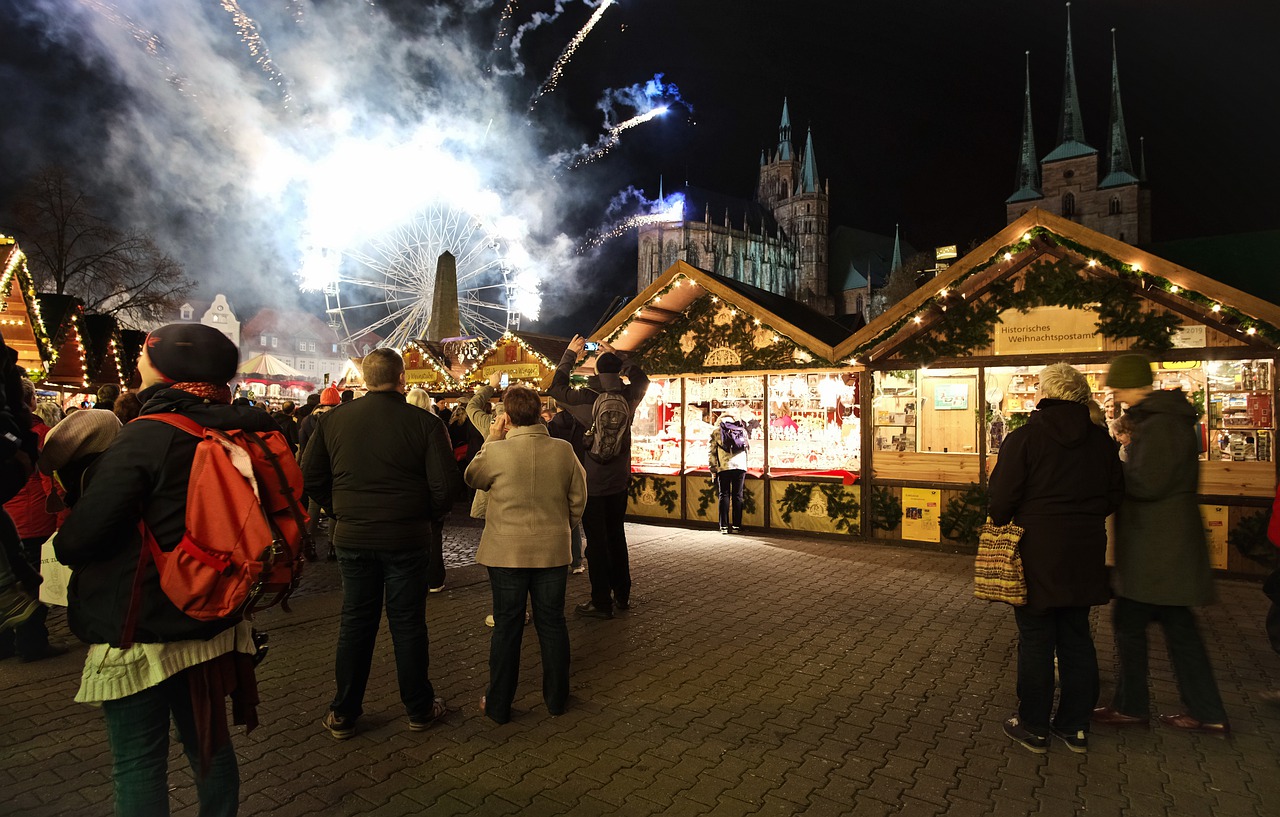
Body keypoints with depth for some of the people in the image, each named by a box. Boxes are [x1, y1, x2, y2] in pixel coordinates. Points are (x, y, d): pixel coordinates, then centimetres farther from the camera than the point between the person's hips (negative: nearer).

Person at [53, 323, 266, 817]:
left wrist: (63, 541, 3)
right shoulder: (229, 433, 0)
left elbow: (75, 542, -20)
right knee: (208, 742, 20)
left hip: (140, 632, -6)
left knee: (138, 764, 9)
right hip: (211, 625, 7)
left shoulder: (144, 439, -20)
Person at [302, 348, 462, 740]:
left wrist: (341, 511, 13)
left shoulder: (335, 419, -2)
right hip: (406, 538, -2)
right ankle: (420, 708, 24)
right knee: (408, 623, 10)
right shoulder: (424, 422, -12)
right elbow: (447, 484, -14)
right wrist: (428, 516, 3)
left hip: (352, 537, 3)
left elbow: (310, 476, 3)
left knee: (355, 622, 15)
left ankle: (343, 714, 25)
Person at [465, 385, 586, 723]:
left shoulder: (497, 451, -15)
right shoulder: (563, 450, -6)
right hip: (552, 550, 2)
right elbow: (578, 498, 3)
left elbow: (472, 477, 5)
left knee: (507, 626, 9)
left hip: (506, 552, -2)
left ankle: (498, 704, 22)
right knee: (552, 623, 14)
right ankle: (556, 698, 26)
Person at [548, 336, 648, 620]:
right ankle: (622, 595, 27)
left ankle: (601, 602, 9)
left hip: (592, 483, -5)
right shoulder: (628, 397, -6)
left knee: (597, 542, 3)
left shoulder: (585, 399, -17)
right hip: (618, 481, 5)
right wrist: (616, 357, 18)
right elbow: (642, 378, 16)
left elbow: (556, 387, -1)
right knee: (617, 536, 18)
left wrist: (569, 354, 6)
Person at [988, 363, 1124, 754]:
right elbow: (1115, 495, 9)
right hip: (1084, 556, 5)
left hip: (1037, 554, -5)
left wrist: (1001, 521, 6)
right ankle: (1075, 726, 26)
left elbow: (1003, 498, -14)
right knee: (1077, 639, 15)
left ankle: (1034, 727, 17)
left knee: (1036, 641, 6)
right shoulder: (1101, 440, 2)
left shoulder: (1023, 438, -13)